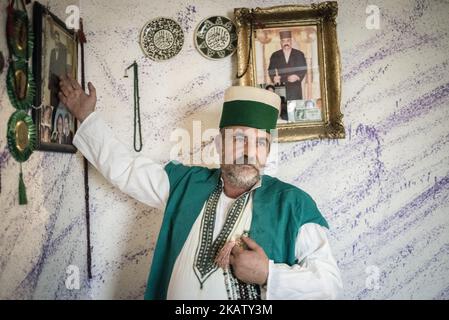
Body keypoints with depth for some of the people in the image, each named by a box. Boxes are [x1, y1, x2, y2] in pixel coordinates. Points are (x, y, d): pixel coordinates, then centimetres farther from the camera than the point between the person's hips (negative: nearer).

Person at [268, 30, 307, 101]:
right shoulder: (275, 56, 12)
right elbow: (270, 71, 8)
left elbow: (304, 69, 7)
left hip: (295, 89, 0)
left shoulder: (299, 54, 11)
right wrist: (274, 78, -13)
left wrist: (297, 77, -13)